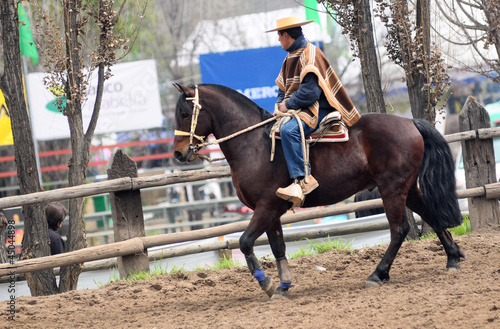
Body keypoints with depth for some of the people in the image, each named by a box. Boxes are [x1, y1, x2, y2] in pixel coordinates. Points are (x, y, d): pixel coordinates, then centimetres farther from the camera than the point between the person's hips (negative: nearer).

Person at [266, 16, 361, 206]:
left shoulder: (310, 55, -14)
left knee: (289, 129, -35)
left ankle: (302, 179, -39)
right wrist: (279, 106, 0)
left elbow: (311, 91, -23)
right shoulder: (291, 57, 17)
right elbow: (283, 88, 19)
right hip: (298, 109, 11)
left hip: (317, 108, -11)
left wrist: (288, 105, -16)